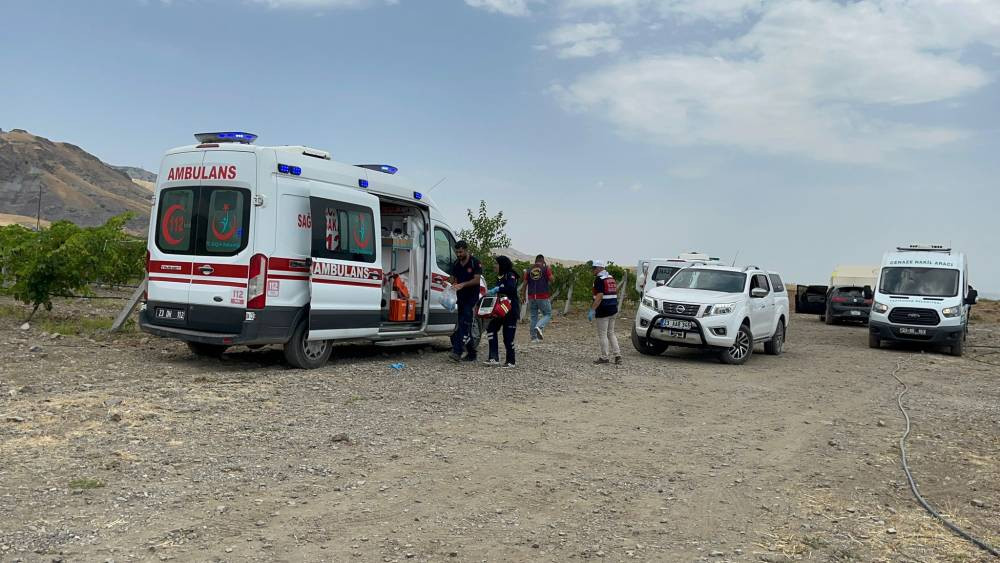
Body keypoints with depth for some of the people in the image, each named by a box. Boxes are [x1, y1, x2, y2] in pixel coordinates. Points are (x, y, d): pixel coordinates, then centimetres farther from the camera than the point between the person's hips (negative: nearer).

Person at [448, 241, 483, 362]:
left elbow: (477, 280, -14)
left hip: (472, 297, -7)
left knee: (464, 324, -17)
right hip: (461, 297, 7)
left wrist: (462, 284, -25)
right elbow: (453, 279, 16)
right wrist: (454, 285, -6)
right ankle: (471, 354, 18)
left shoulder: (475, 262, -7)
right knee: (465, 326, 9)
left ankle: (457, 351, -25)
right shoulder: (455, 264, 11)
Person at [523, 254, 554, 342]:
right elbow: (551, 280, -5)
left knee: (533, 316, 11)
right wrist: (549, 269, 10)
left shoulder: (529, 270, 8)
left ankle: (534, 337, 9)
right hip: (543, 297, -4)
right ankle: (539, 327, -19)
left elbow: (525, 284, 6)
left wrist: (524, 296, 14)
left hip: (531, 297, 4)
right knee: (547, 314, 8)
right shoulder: (546, 268, -1)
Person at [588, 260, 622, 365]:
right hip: (613, 310, 9)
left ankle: (605, 357, 3)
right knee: (611, 333, 16)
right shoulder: (611, 278, 14)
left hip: (603, 311, -9)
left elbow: (599, 296, -22)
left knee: (602, 334, 0)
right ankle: (617, 355, 11)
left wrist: (592, 310, -22)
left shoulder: (599, 279, -13)